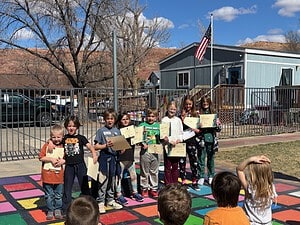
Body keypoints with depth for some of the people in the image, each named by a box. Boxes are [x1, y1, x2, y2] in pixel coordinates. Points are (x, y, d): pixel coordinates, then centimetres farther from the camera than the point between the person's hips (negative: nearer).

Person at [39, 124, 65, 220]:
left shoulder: (63, 146, 0)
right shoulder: (46, 145, -4)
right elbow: (41, 157, -7)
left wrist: (63, 161, -13)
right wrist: (51, 159, -17)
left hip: (59, 176, 1)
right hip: (47, 175, -1)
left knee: (59, 195, 12)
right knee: (49, 195, 10)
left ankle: (58, 210, 27)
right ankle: (50, 210, 23)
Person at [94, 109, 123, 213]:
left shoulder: (117, 131, 9)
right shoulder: (101, 131, -3)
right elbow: (96, 146, -6)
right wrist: (106, 145, -20)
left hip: (114, 158, 5)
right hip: (105, 157, -4)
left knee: (112, 180, 15)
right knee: (103, 180, -3)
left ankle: (110, 200, 28)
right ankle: (100, 202, 6)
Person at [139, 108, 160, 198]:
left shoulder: (158, 126, 7)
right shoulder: (142, 125, -1)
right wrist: (142, 144, -18)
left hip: (155, 152, 3)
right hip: (145, 151, -2)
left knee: (154, 172, 12)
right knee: (145, 172, 7)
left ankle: (154, 189, 24)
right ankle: (144, 189, 19)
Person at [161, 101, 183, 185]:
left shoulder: (178, 120, 9)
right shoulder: (164, 120, -1)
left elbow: (181, 132, 11)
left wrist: (179, 139, -8)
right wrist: (170, 140, -18)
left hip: (177, 146, 3)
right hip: (167, 145, -3)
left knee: (175, 166, 9)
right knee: (167, 166, 1)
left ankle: (175, 184, 18)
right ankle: (167, 184, 8)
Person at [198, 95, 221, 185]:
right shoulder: (198, 114, 1)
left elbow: (219, 129, 6)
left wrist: (217, 125, -14)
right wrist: (198, 127, -19)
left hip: (211, 140, 1)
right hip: (202, 140, -1)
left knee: (211, 158, 11)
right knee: (201, 159, 2)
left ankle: (211, 176, 23)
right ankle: (202, 177, 12)